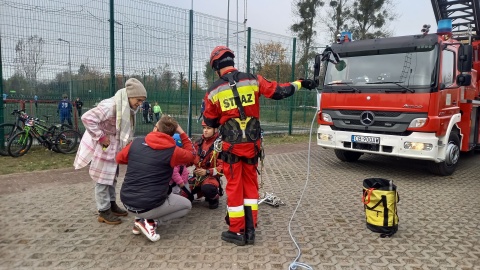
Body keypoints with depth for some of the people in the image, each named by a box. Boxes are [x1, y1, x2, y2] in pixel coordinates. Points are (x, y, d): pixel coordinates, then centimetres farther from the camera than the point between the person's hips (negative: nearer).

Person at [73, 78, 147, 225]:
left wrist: (128, 142, 1)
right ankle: (104, 212, 13)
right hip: (102, 147, -9)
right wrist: (101, 137, -28)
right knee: (103, 179, 1)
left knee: (111, 176, 19)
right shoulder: (111, 106, -29)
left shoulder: (128, 108, 1)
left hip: (114, 147, 9)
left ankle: (111, 205, 33)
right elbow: (87, 118, -34)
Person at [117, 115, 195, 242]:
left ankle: (139, 219, 17)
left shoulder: (136, 143, 0)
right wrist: (182, 133, 15)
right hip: (148, 205, -5)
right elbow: (191, 154, 11)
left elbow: (119, 159, 18)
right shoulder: (172, 151, -10)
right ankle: (150, 222, -1)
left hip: (126, 201, 5)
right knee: (186, 205, 16)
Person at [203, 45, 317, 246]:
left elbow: (210, 122, 5)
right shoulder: (253, 80, -3)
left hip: (231, 145, -2)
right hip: (252, 143, 2)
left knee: (234, 187, 8)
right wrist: (300, 83, 17)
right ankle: (250, 231, 20)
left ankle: (236, 232, 17)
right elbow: (278, 92, 2)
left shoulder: (214, 91, -5)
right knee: (250, 184, 15)